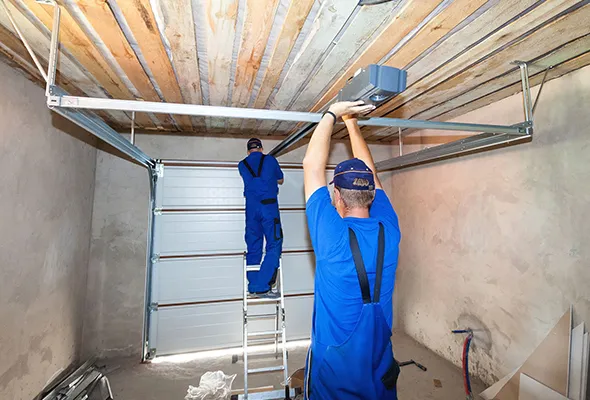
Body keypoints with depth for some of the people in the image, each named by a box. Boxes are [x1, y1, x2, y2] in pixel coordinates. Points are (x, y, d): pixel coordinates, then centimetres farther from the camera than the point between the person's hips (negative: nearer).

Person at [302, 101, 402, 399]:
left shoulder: (331, 235, -25)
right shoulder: (388, 230, -13)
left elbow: (312, 165, -16)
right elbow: (369, 173, 0)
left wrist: (333, 113, -5)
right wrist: (351, 122, 9)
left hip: (334, 367, -4)